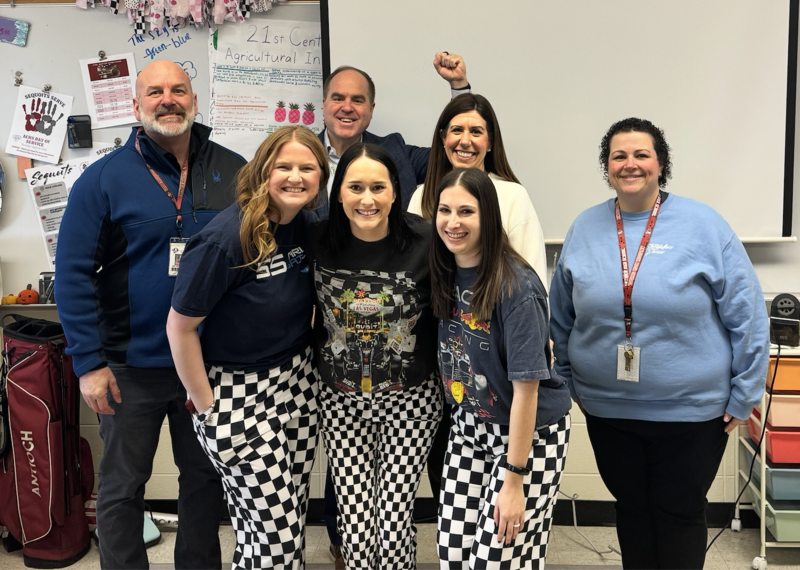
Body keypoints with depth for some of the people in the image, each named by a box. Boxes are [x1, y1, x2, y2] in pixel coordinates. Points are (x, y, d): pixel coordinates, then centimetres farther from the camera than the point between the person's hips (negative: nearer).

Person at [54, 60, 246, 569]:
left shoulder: (234, 172, 0)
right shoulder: (104, 178, -5)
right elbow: (73, 274, -6)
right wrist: (89, 362, -11)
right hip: (132, 367, -2)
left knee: (205, 477, 17)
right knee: (122, 486, 12)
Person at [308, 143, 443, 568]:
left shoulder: (425, 242, -15)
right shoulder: (319, 242, -9)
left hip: (410, 396, -1)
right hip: (341, 396, 2)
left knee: (395, 517, 0)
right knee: (354, 519, 3)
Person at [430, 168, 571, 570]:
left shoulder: (516, 287, -24)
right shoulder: (445, 275, -4)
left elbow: (526, 385, -22)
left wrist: (514, 479, -20)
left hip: (531, 431, -6)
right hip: (470, 424, 6)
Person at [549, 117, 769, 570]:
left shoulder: (704, 225, -9)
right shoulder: (585, 229, 0)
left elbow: (746, 315, -7)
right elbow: (562, 318, 9)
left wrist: (744, 395, -6)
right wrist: (569, 381, 10)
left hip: (692, 410, -2)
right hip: (607, 410, 3)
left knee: (681, 514, 13)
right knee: (632, 509, 18)